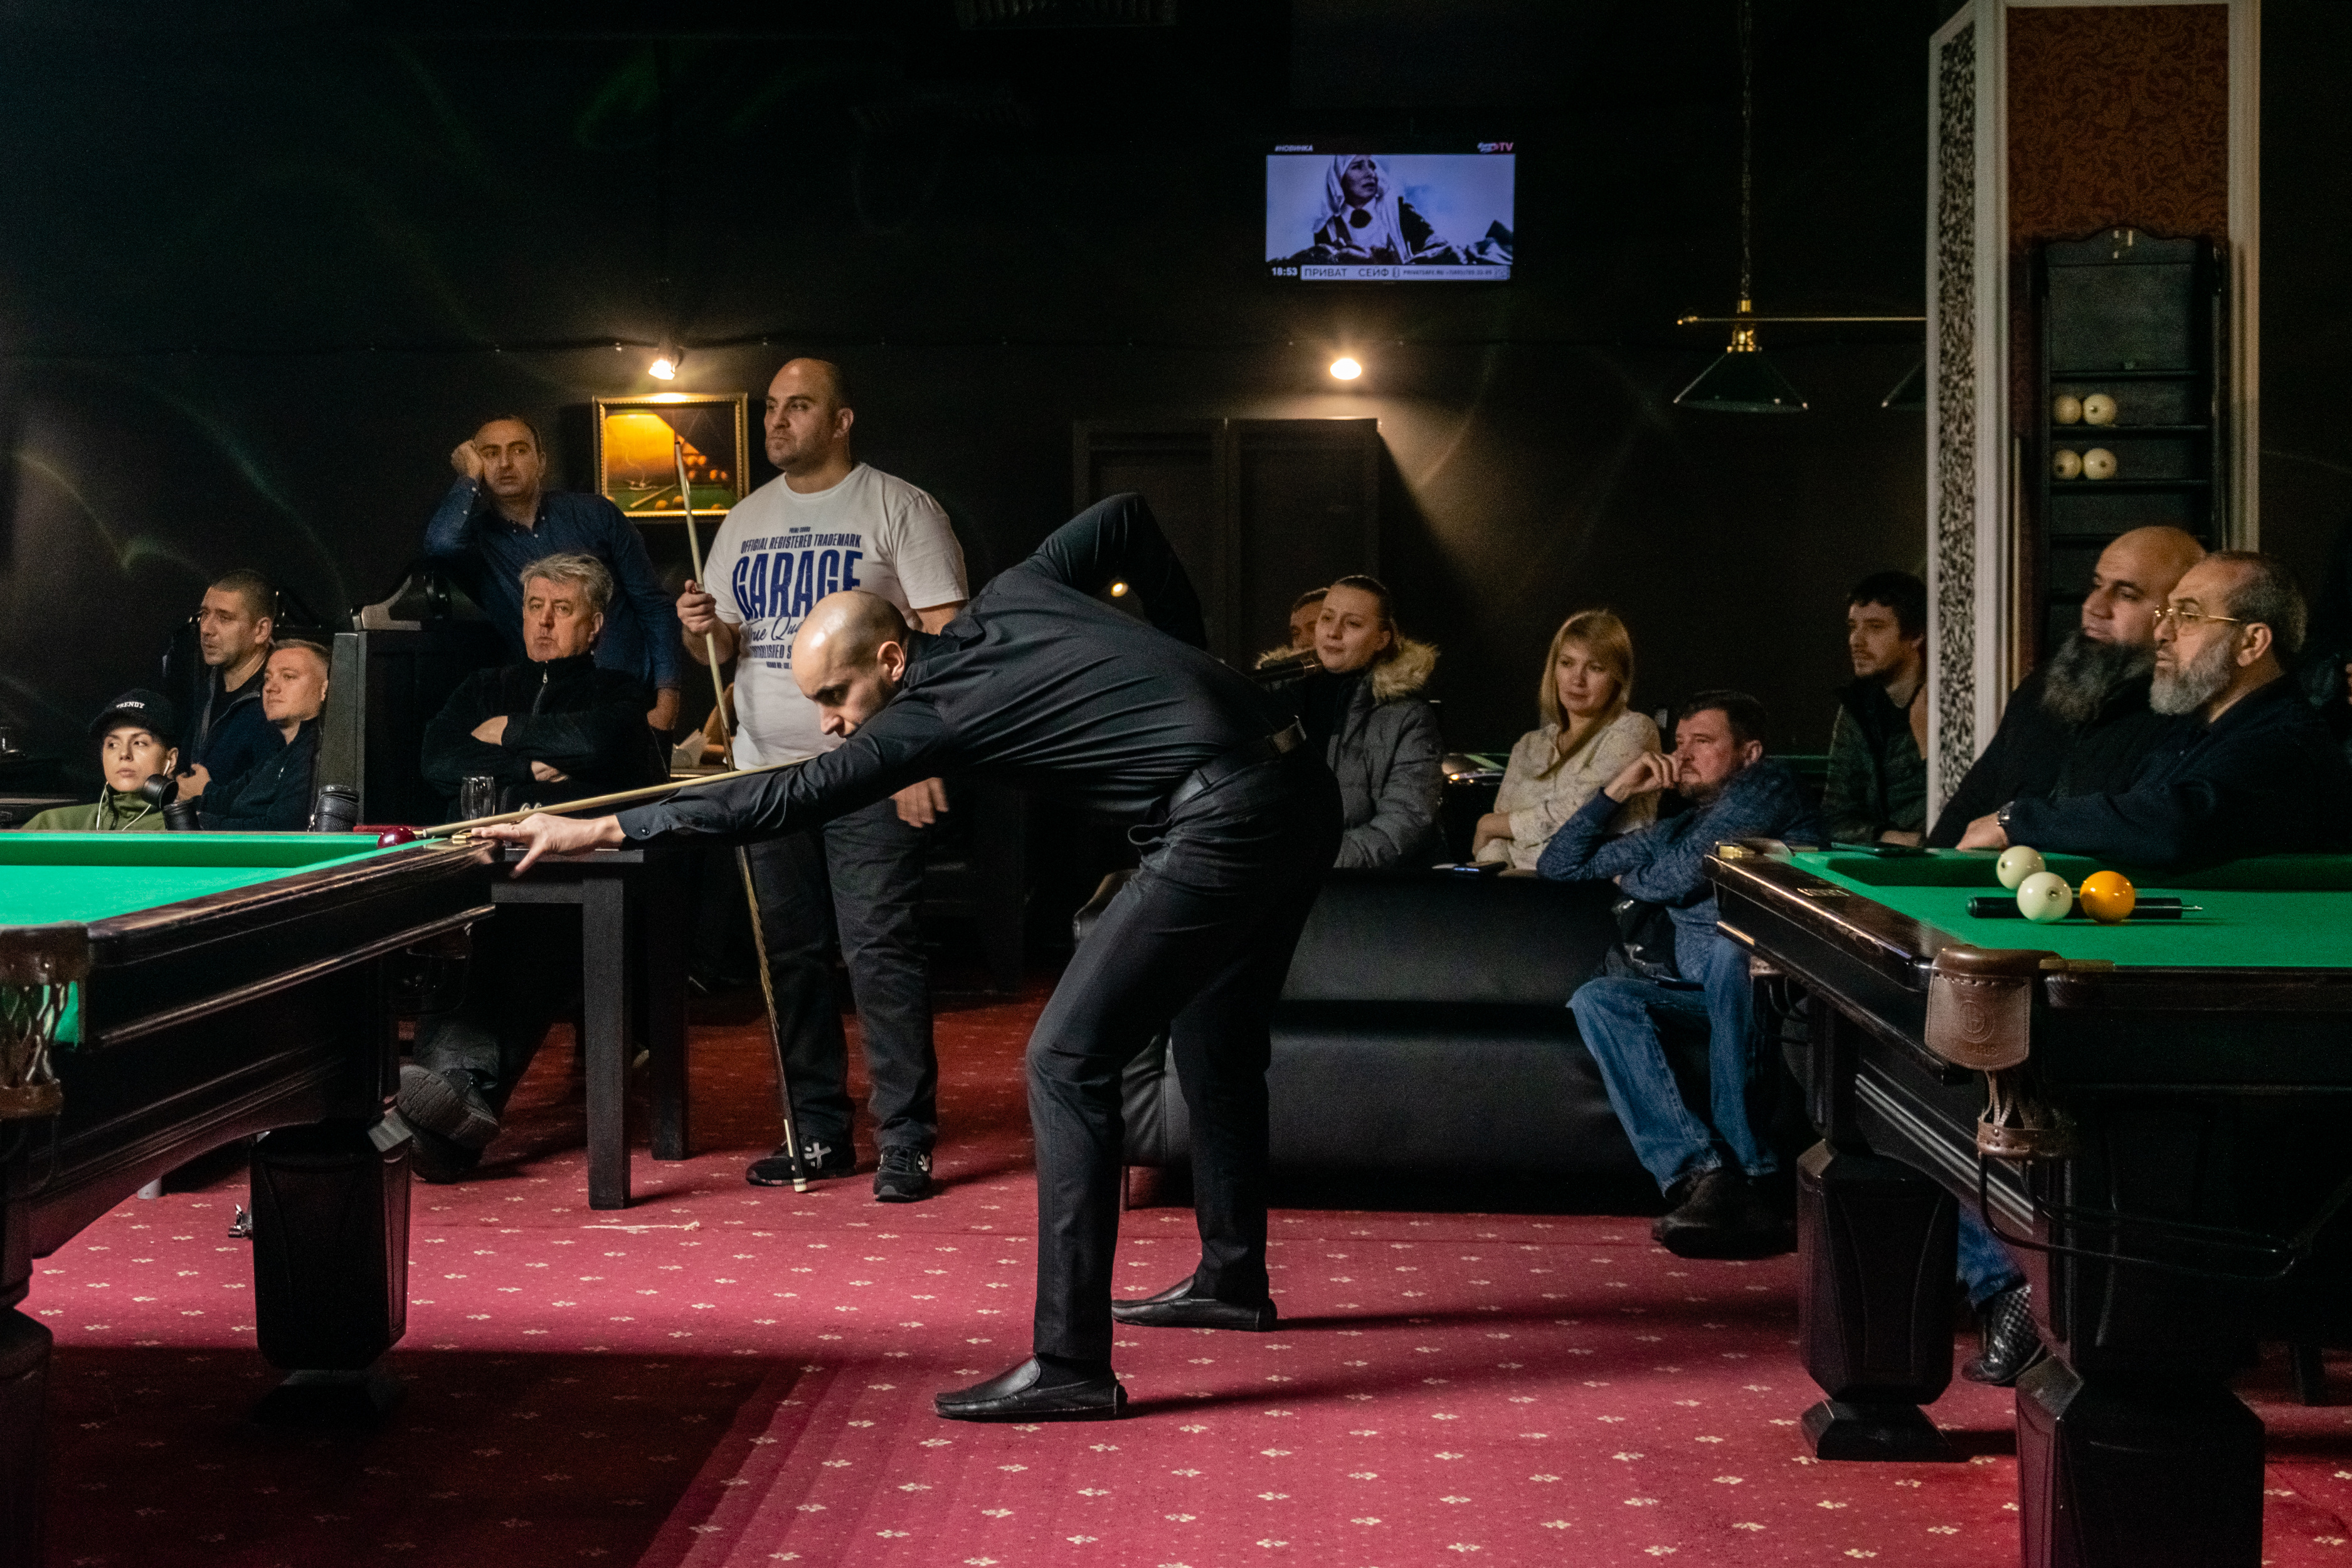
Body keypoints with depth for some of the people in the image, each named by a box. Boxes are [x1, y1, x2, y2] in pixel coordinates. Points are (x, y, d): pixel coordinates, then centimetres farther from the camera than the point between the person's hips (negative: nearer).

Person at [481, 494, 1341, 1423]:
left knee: (1068, 1059, -9)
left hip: (1225, 823, -11)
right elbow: (1125, 517, 23)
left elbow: (786, 802, -10)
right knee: (1215, 1040, 26)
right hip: (1300, 794, 11)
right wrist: (1183, 657, 27)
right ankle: (1231, 1278, 42)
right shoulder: (1011, 597, 14)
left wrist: (605, 829, -7)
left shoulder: (933, 712, -9)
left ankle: (1071, 1363, -11)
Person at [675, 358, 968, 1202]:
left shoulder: (899, 508, -3)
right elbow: (721, 647, 21)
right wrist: (701, 629, -4)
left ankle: (905, 1142, -3)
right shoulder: (745, 522, 15)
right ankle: (818, 1133, 18)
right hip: (767, 771, 6)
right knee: (790, 958, 9)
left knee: (881, 955, -9)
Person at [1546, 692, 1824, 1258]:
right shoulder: (1676, 831, 29)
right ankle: (1703, 1171, -38)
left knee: (1728, 950, -39)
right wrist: (1619, 789, 21)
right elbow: (1558, 866, 31)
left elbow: (1685, 874, -6)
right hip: (1714, 997, 6)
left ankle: (1744, 1168, -39)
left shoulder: (1767, 787, 6)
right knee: (1596, 998, -21)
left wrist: (1631, 879, 16)